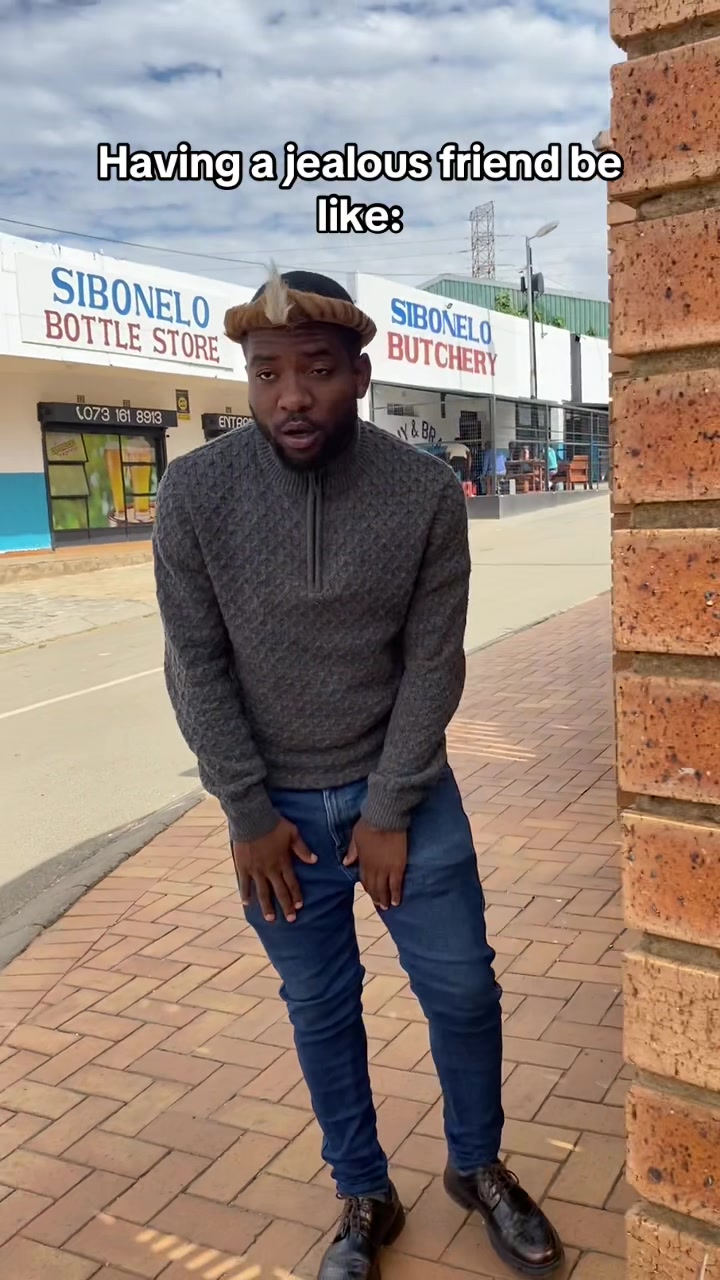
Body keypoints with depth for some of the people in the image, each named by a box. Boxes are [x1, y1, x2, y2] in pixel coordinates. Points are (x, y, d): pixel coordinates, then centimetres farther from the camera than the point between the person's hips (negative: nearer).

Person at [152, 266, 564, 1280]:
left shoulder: (427, 492, -13)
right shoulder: (194, 492, -13)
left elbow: (433, 663, -9)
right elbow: (196, 667, -9)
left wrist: (391, 811, -10)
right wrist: (249, 815, -8)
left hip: (404, 787, 0)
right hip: (277, 801, 0)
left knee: (462, 988, 10)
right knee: (321, 1007, 14)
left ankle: (478, 1167, 38)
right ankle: (365, 1198, 37)